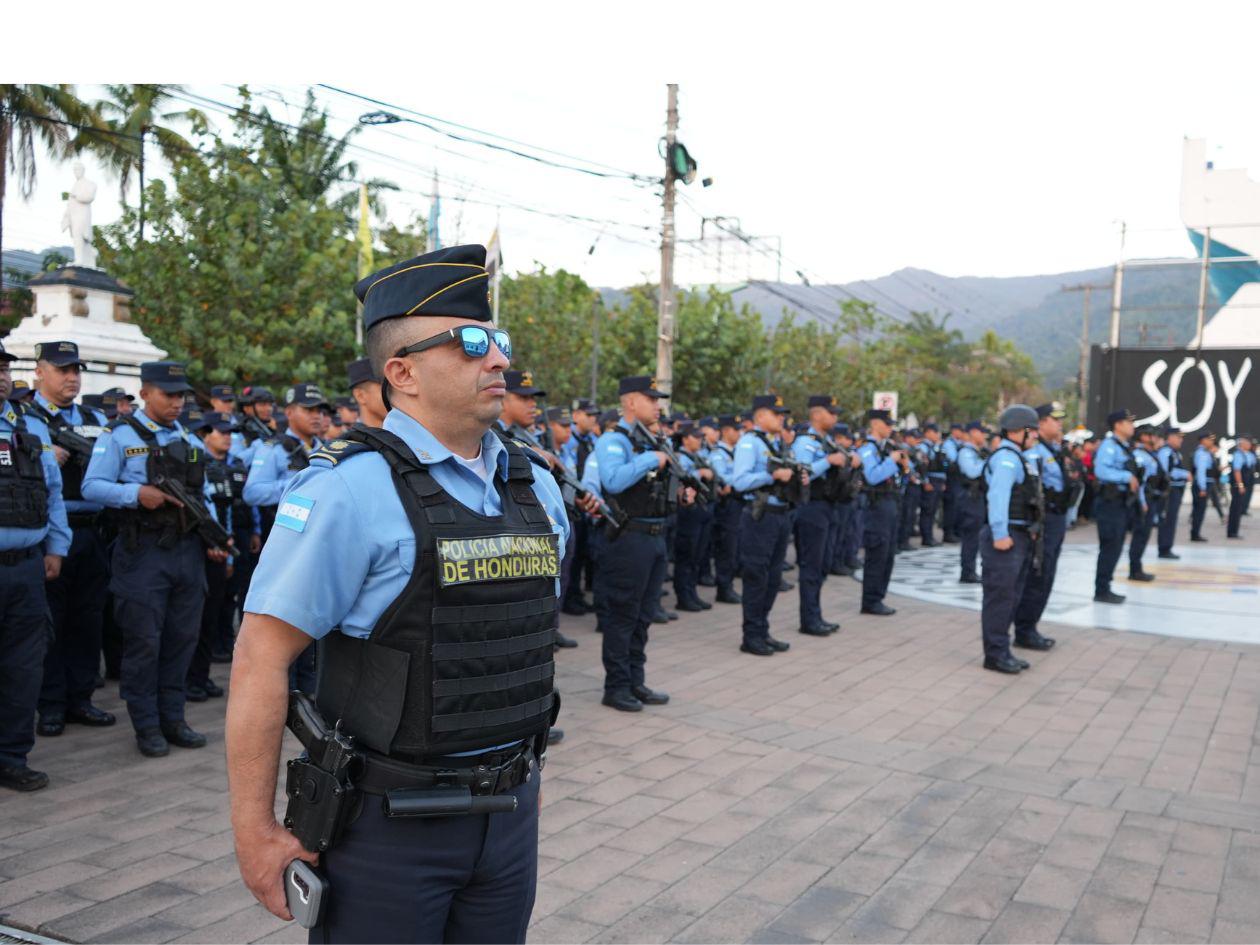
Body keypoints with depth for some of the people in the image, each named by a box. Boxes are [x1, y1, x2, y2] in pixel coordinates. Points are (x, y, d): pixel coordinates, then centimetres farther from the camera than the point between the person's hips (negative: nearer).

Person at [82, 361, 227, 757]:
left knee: (182, 638, 9)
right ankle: (146, 726, 11)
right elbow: (92, 487, -10)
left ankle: (172, 719, 20)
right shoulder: (120, 435, -3)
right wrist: (137, 493, -23)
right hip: (143, 551, -5)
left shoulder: (189, 438, 15)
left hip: (187, 550, 6)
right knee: (144, 642, 1)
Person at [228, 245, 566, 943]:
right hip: (390, 823, -6)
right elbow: (261, 657, -16)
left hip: (512, 808, 6)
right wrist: (256, 833, -15)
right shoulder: (351, 487, -15)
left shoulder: (535, 487, 5)